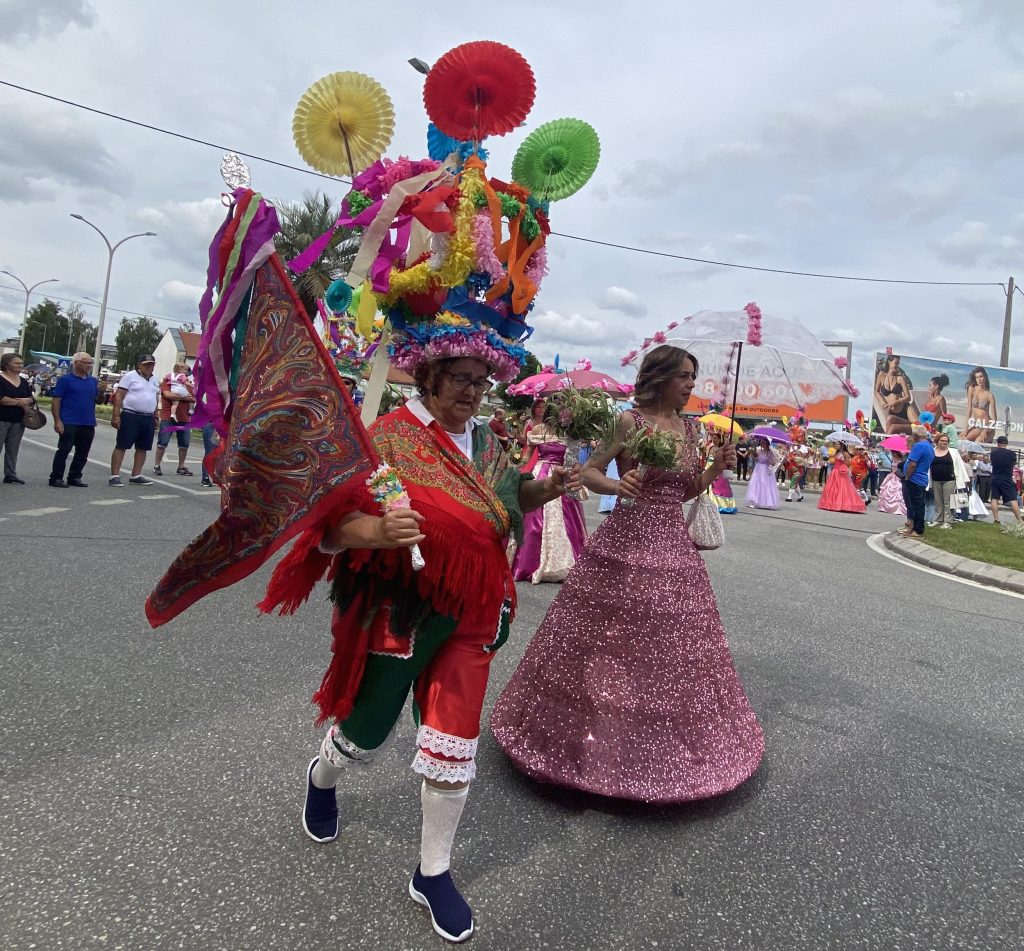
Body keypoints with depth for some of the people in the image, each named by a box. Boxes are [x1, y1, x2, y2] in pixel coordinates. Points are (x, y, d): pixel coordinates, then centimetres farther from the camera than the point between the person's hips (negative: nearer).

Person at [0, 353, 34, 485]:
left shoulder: (23, 381, 14)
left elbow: (32, 399, 13)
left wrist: (25, 401, -10)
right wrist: (20, 402, -10)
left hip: (18, 421, 6)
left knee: (13, 449, 8)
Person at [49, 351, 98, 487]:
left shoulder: (93, 380, 13)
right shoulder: (65, 379, -4)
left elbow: (96, 398, 24)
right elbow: (56, 400, -8)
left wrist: (101, 391, 3)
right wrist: (57, 420, -14)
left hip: (88, 423, 6)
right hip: (69, 423, -6)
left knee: (83, 453, 9)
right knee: (64, 450, -4)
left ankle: (74, 477, 20)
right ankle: (56, 478, 3)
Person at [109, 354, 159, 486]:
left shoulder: (153, 380, 16)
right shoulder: (130, 376, -3)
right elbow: (119, 396, -7)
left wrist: (155, 417, 18)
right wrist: (116, 415, -14)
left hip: (148, 418, 7)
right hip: (130, 416, -7)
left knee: (143, 448, 8)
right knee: (121, 446, -5)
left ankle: (135, 476, 16)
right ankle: (114, 476, -4)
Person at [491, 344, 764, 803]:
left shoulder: (690, 429, 11)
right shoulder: (629, 422, -7)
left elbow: (685, 492, 16)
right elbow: (588, 472, -7)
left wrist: (716, 468, 1)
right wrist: (617, 485, -25)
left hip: (674, 547, 6)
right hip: (628, 541, -6)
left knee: (672, 644, 13)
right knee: (610, 639, 2)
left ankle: (663, 742, 32)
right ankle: (594, 735, 22)